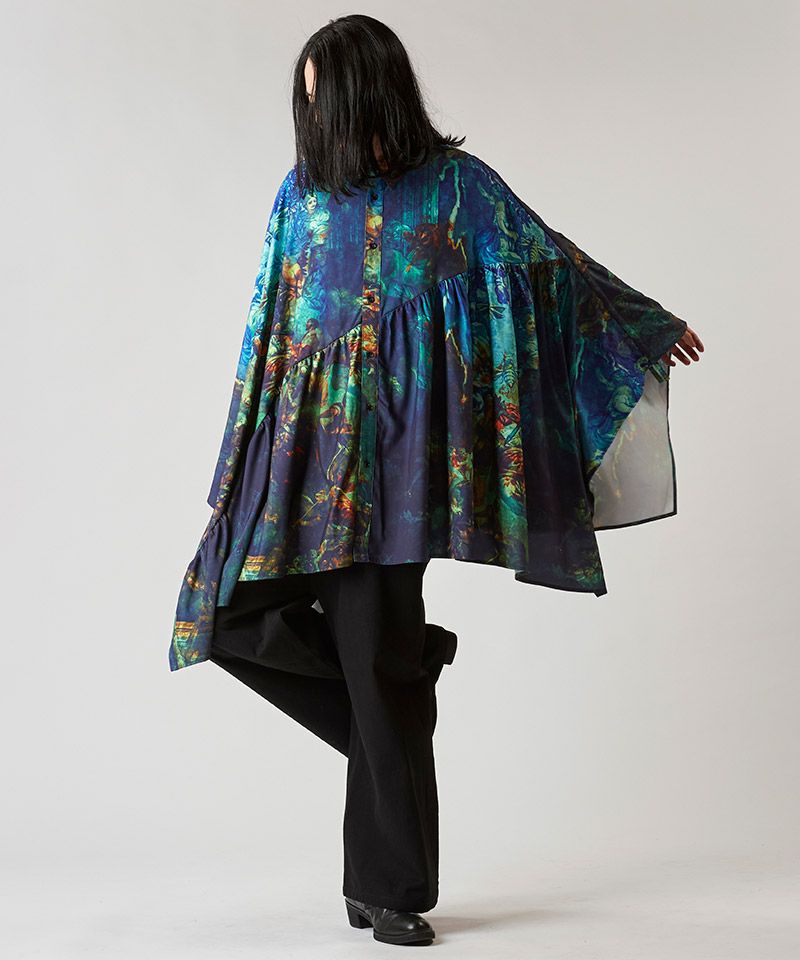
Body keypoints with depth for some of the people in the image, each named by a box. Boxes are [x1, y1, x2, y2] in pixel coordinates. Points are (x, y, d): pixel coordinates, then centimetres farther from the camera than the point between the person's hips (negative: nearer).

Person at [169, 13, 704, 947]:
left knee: (376, 656, -6)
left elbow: (548, 263, 11)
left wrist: (650, 323, 19)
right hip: (305, 446, 5)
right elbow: (268, 324, 15)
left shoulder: (455, 184, 1)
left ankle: (386, 887, 9)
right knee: (232, 615, -5)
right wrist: (244, 461, 12)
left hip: (392, 448, -5)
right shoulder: (301, 191, 12)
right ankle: (411, 670, 17)